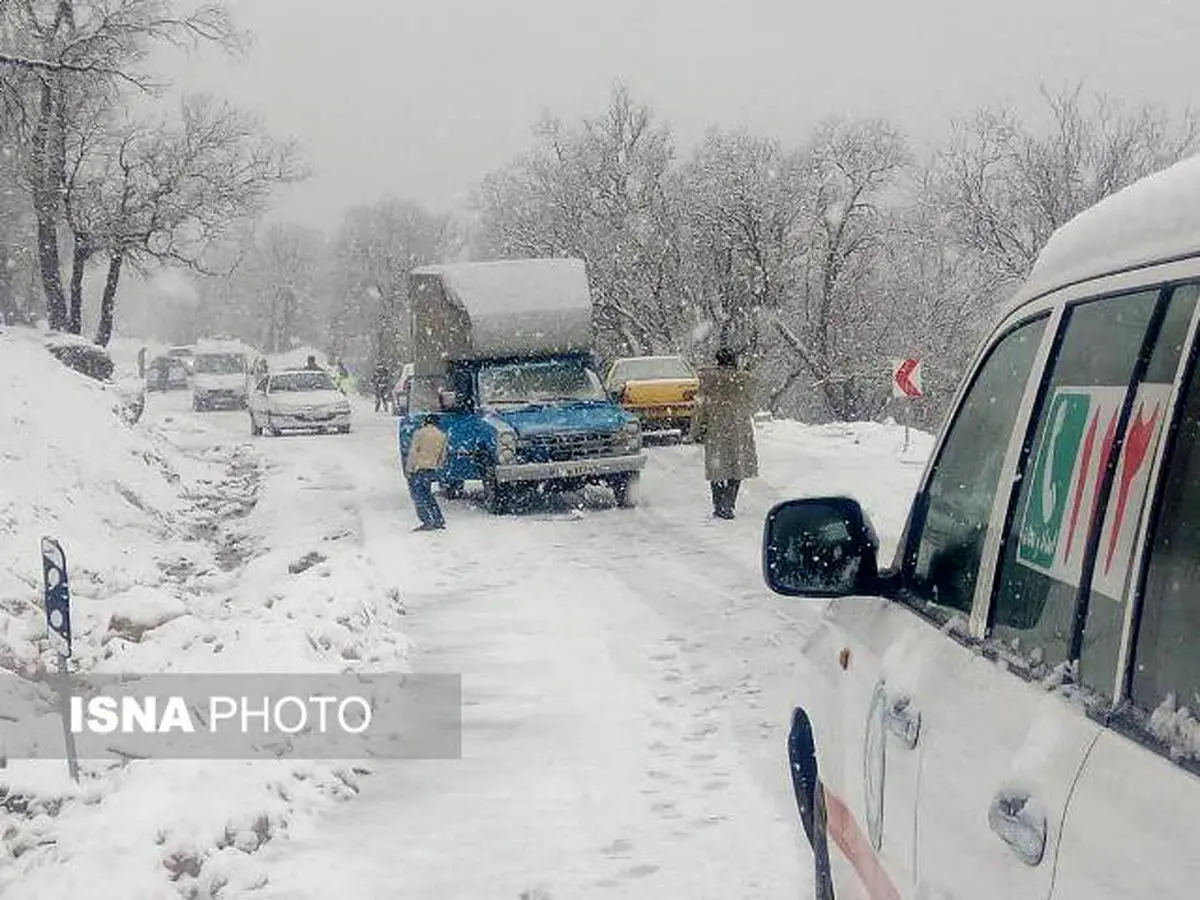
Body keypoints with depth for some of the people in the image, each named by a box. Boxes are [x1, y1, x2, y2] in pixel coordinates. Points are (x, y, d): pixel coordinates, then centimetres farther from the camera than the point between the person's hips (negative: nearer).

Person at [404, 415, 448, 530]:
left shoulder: (420, 433, -8)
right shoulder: (442, 436, 10)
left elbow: (413, 452, -12)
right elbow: (442, 456, 15)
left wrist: (408, 469, -10)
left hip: (418, 469, -6)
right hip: (431, 470, 6)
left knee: (418, 496, -1)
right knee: (428, 495, 19)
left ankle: (428, 522, -8)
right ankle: (439, 520, 16)